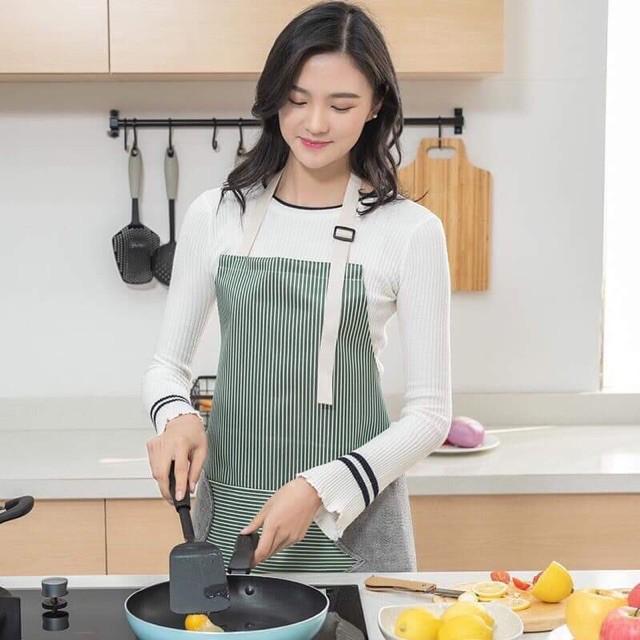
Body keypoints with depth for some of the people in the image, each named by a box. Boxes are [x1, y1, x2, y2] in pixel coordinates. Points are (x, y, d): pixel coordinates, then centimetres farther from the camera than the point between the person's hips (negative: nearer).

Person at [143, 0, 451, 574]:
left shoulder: (409, 230, -6)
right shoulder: (216, 215, 1)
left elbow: (430, 413, -5)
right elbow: (168, 365, 9)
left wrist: (321, 489, -16)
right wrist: (176, 415, -13)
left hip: (351, 521, -2)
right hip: (229, 515, 2)